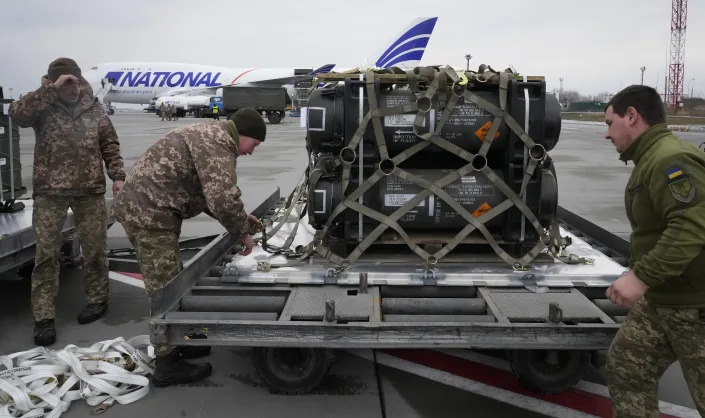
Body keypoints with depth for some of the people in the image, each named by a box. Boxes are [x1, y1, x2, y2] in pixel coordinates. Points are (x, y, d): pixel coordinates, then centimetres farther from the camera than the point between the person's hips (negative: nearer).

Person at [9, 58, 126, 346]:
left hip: (90, 190, 2)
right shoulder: (43, 106, 0)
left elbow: (110, 144, 10)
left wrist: (117, 176, 2)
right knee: (46, 253, -1)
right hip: (50, 191, -1)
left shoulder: (94, 107, 6)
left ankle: (97, 299, 27)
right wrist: (51, 89, -24)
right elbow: (17, 113, -21)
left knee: (95, 248, 9)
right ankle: (44, 317, 6)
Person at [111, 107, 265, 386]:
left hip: (141, 208, 11)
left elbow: (209, 193, 26)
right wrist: (242, 232, -10)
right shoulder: (218, 143, -14)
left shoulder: (209, 137, 20)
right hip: (149, 213, -11)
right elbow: (223, 198, -26)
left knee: (171, 285, 19)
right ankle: (167, 365, 6)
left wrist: (241, 218, 19)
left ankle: (175, 342, 32)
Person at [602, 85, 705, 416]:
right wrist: (642, 275, 18)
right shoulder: (653, 157, 13)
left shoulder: (670, 158, -22)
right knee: (625, 364, 14)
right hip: (661, 297, 10)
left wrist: (641, 276, -33)